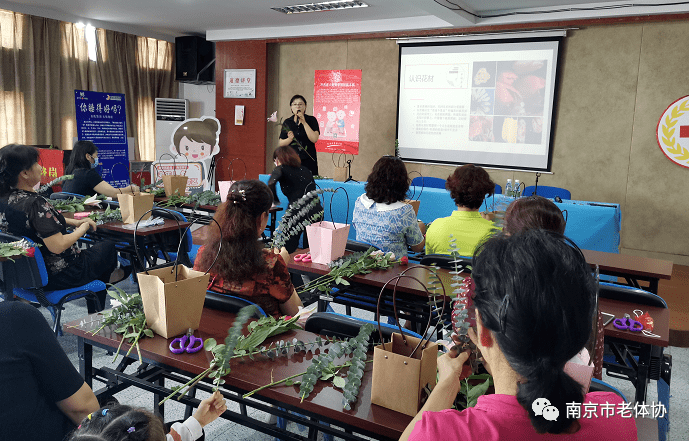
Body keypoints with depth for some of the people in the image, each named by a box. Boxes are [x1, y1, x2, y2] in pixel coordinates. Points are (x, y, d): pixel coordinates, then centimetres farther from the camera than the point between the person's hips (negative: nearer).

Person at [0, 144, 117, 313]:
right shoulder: (35, 203, -30)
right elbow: (58, 246, -32)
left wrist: (72, 222, 8)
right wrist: (83, 228, -16)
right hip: (56, 277, -9)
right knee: (108, 248, 17)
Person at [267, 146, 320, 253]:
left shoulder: (281, 169, 5)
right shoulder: (305, 170, 22)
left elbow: (271, 184, -14)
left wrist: (275, 201, 0)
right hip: (317, 210, 6)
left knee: (287, 250, 6)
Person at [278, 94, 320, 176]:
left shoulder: (312, 120, 2)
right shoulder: (287, 122, 9)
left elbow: (314, 139, -12)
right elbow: (281, 144, 10)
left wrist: (304, 123, -13)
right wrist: (290, 139, -10)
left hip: (308, 160, -2)